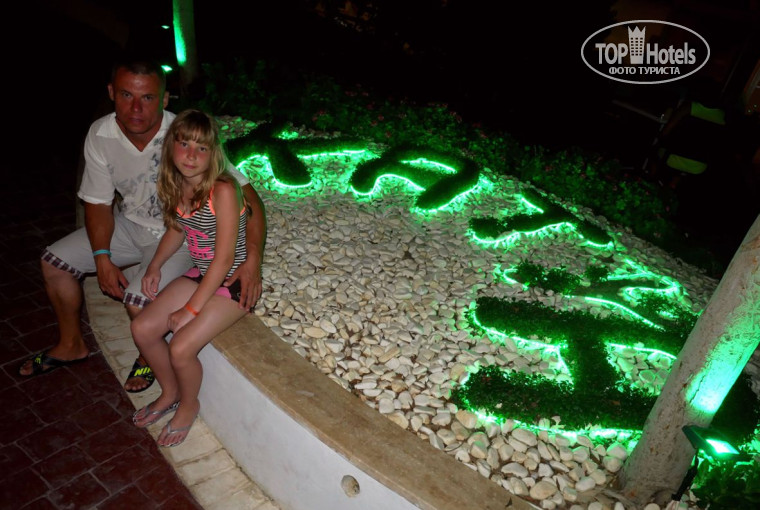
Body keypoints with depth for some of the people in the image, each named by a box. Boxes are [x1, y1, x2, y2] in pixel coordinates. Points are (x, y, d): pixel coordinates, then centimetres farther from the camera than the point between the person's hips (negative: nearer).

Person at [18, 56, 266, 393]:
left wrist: (252, 262, -40)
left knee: (139, 302, -26)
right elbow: (99, 203, -1)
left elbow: (246, 195, -30)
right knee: (54, 261, 7)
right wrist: (102, 259, -13)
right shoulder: (100, 135, -13)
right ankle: (71, 346, 31)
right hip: (131, 223, 6)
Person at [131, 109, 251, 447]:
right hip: (201, 275, 8)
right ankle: (170, 393, 27)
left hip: (234, 282, -7)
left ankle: (188, 406, 16)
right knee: (142, 328, 1)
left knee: (181, 348, -17)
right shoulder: (177, 186, -1)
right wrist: (155, 266, 1)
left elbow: (224, 259, -23)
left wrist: (190, 310, -19)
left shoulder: (222, 190, -24)